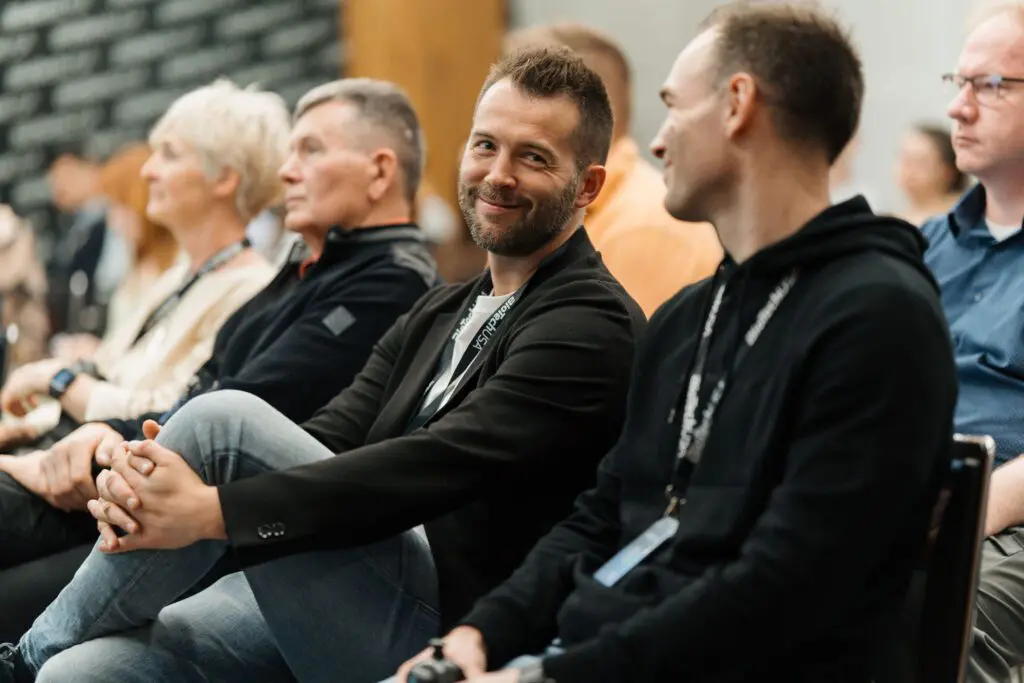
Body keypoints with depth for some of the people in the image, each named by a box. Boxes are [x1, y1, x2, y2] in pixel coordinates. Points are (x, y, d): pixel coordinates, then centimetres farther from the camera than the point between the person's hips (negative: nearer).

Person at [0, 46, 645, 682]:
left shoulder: (592, 324, -7)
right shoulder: (440, 312, 21)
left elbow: (442, 465, -19)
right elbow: (330, 439, 8)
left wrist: (215, 509, -22)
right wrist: (145, 481, -11)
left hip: (444, 623, -7)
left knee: (223, 420, -19)